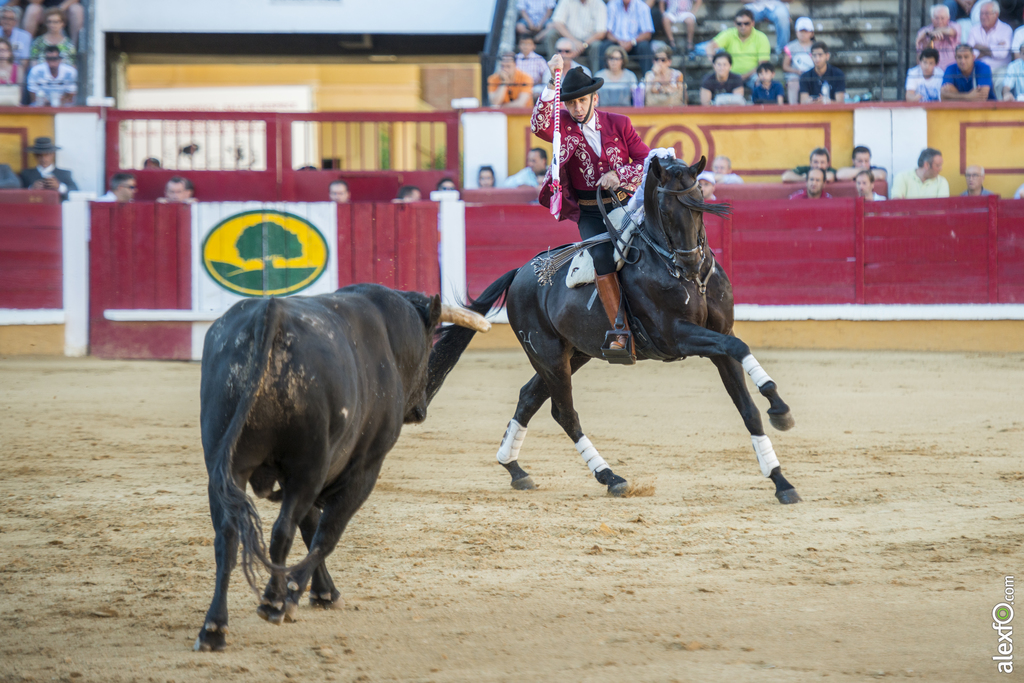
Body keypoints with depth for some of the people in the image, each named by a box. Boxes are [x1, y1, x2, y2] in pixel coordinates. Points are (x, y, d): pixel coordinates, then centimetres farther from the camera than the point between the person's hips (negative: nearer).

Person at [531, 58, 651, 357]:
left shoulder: (618, 124, 6)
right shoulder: (564, 125, 1)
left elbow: (648, 160, 5)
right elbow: (540, 126, -22)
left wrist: (618, 174, -13)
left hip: (625, 203, 2)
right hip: (589, 213, -2)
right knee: (602, 255, -28)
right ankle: (621, 332, -28)